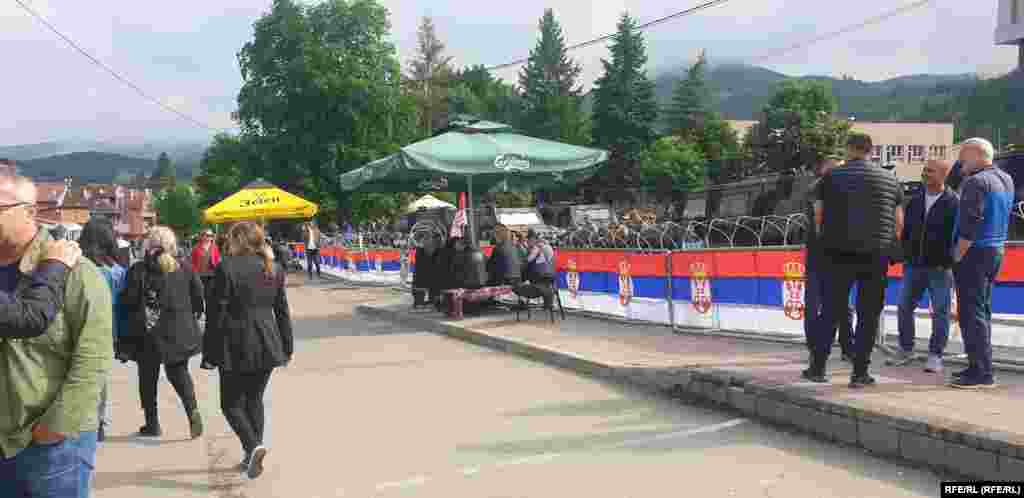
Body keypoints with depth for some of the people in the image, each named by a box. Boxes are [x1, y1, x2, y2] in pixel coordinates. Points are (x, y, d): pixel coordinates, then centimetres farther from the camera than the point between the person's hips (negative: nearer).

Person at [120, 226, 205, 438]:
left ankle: (152, 424, 16)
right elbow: (198, 297, 3)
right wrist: (188, 314, 19)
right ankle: (192, 409, -9)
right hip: (180, 331, 3)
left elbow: (129, 301, -11)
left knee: (148, 377, 11)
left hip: (149, 332, -3)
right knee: (178, 371, 15)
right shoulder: (184, 269, 1)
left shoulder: (139, 270, -10)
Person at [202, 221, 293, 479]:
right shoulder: (274, 269, 6)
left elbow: (217, 314, -11)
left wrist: (209, 353, -5)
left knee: (231, 403, 6)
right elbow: (282, 311, 10)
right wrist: (286, 348, 17)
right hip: (267, 346, 6)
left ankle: (253, 446, -14)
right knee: (254, 399, 17)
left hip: (236, 347, -5)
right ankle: (251, 456, 19)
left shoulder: (227, 268, -12)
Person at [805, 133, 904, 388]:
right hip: (876, 254, 1)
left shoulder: (831, 177, 1)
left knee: (832, 310, 8)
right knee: (868, 314, 5)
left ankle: (818, 367, 11)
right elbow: (898, 224, 7)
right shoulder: (890, 180, 7)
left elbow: (818, 217, 2)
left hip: (839, 253, 0)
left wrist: (826, 241, 17)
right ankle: (860, 373, 5)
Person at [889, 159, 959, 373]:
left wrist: (948, 262, -15)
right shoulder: (915, 201, 10)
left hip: (940, 268, -5)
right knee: (905, 307, 7)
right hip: (914, 265, 5)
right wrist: (903, 256, 11)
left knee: (940, 312, 2)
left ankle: (935, 355, 10)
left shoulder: (954, 203, -7)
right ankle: (906, 350, 20)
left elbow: (958, 235, -8)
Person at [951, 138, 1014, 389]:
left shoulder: (976, 182, -15)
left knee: (972, 312, -6)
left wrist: (958, 256, -13)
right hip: (997, 251, 9)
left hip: (976, 253, -9)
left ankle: (982, 372, -6)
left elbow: (970, 225, -21)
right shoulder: (1006, 180, 12)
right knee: (983, 309, 16)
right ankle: (980, 366, 22)